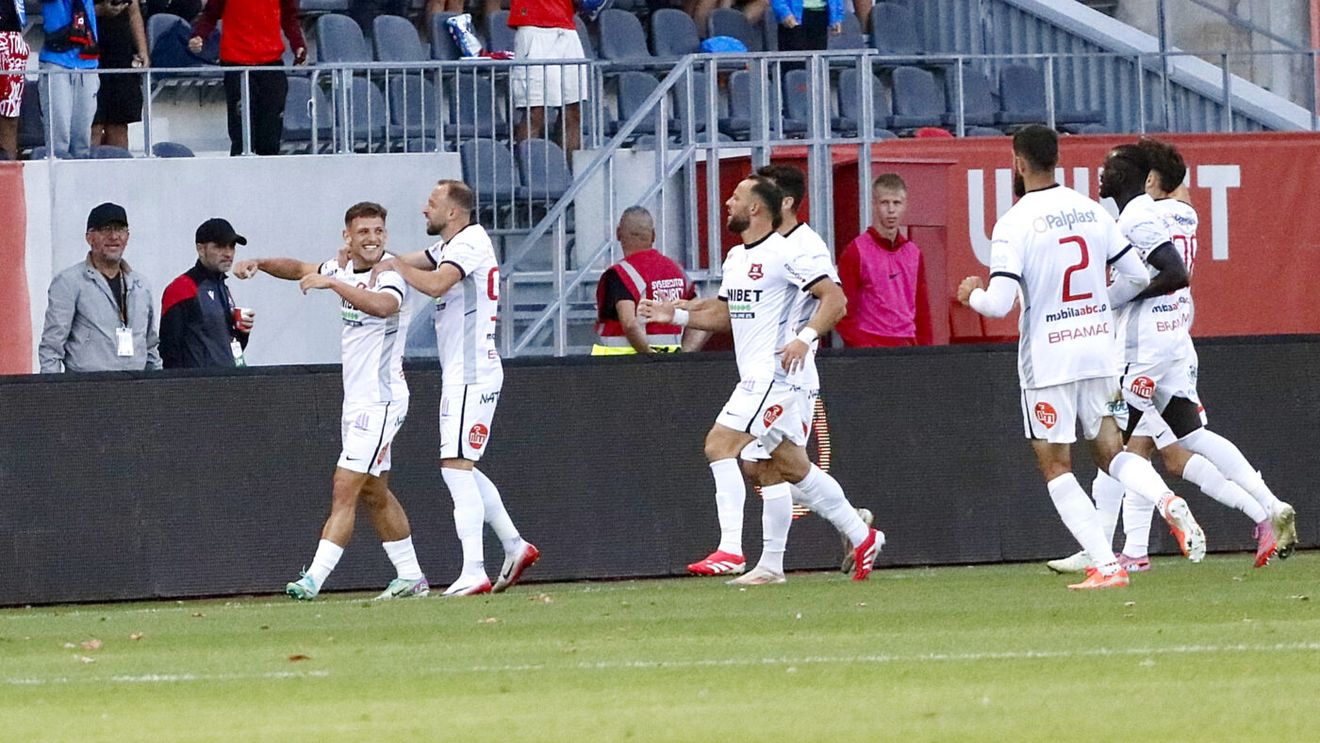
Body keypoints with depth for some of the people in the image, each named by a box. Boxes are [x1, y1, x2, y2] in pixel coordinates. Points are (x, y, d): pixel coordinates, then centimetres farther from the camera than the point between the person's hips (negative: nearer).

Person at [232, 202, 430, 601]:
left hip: (380, 400, -9)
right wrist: (260, 264, 9)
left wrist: (332, 283, -40)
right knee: (374, 493, 16)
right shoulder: (344, 269, 8)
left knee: (345, 490, -13)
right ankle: (410, 577, 24)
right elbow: (301, 269, 25)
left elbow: (384, 305, -39)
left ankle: (314, 579, -18)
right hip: (356, 400, 9)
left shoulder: (389, 276, -16)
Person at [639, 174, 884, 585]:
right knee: (792, 466, 12)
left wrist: (805, 338, -26)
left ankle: (730, 550, -21)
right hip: (756, 377, 10)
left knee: (720, 444, -18)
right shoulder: (736, 258, 17)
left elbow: (835, 299, -14)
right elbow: (725, 314, 27)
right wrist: (677, 315, 14)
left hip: (774, 372, -10)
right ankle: (863, 538, 22)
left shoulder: (786, 254, -12)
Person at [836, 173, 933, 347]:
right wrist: (859, 346, -13)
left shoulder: (913, 253, 14)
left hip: (908, 346, 5)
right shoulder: (856, 251, -2)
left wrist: (925, 346, 10)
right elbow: (844, 310, -5)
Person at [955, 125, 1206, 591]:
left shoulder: (1014, 224, -13)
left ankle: (1105, 565, -4)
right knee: (1110, 453, 15)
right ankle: (1169, 503, -15)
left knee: (1055, 467, 6)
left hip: (1048, 359, -5)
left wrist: (972, 295, 5)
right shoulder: (1092, 212, 4)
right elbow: (1137, 276, 8)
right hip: (1100, 350, 5)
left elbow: (999, 303, -18)